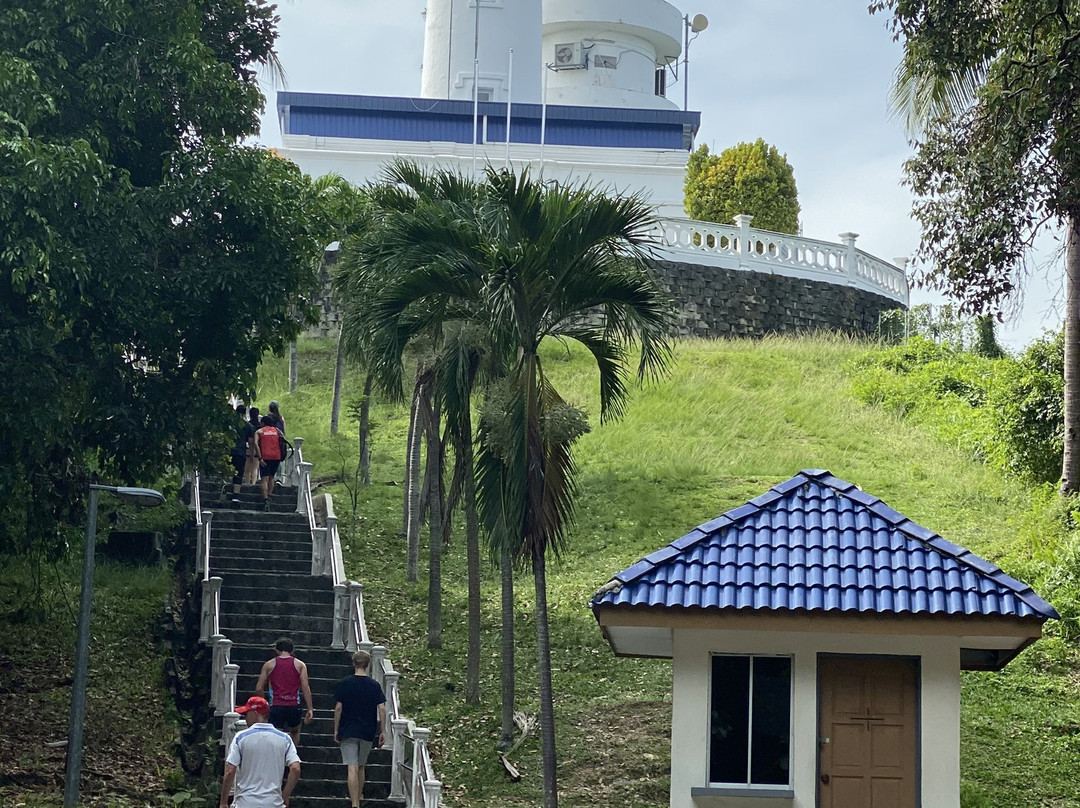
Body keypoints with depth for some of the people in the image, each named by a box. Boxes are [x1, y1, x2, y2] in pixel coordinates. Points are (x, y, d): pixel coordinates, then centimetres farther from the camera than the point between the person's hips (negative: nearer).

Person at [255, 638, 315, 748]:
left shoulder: (269, 665, 7)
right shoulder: (300, 665, 6)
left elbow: (259, 689, 4)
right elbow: (305, 687, -2)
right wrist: (310, 709, -3)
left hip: (276, 706, -1)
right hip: (294, 706, 1)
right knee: (295, 732, 27)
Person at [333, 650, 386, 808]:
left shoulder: (344, 684, -3)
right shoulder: (374, 685, 1)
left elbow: (338, 708, -4)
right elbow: (382, 709, -2)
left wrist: (336, 730, 3)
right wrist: (382, 731, 4)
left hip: (348, 731, -2)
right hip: (368, 732, 2)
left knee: (352, 768, -7)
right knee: (361, 766, 20)